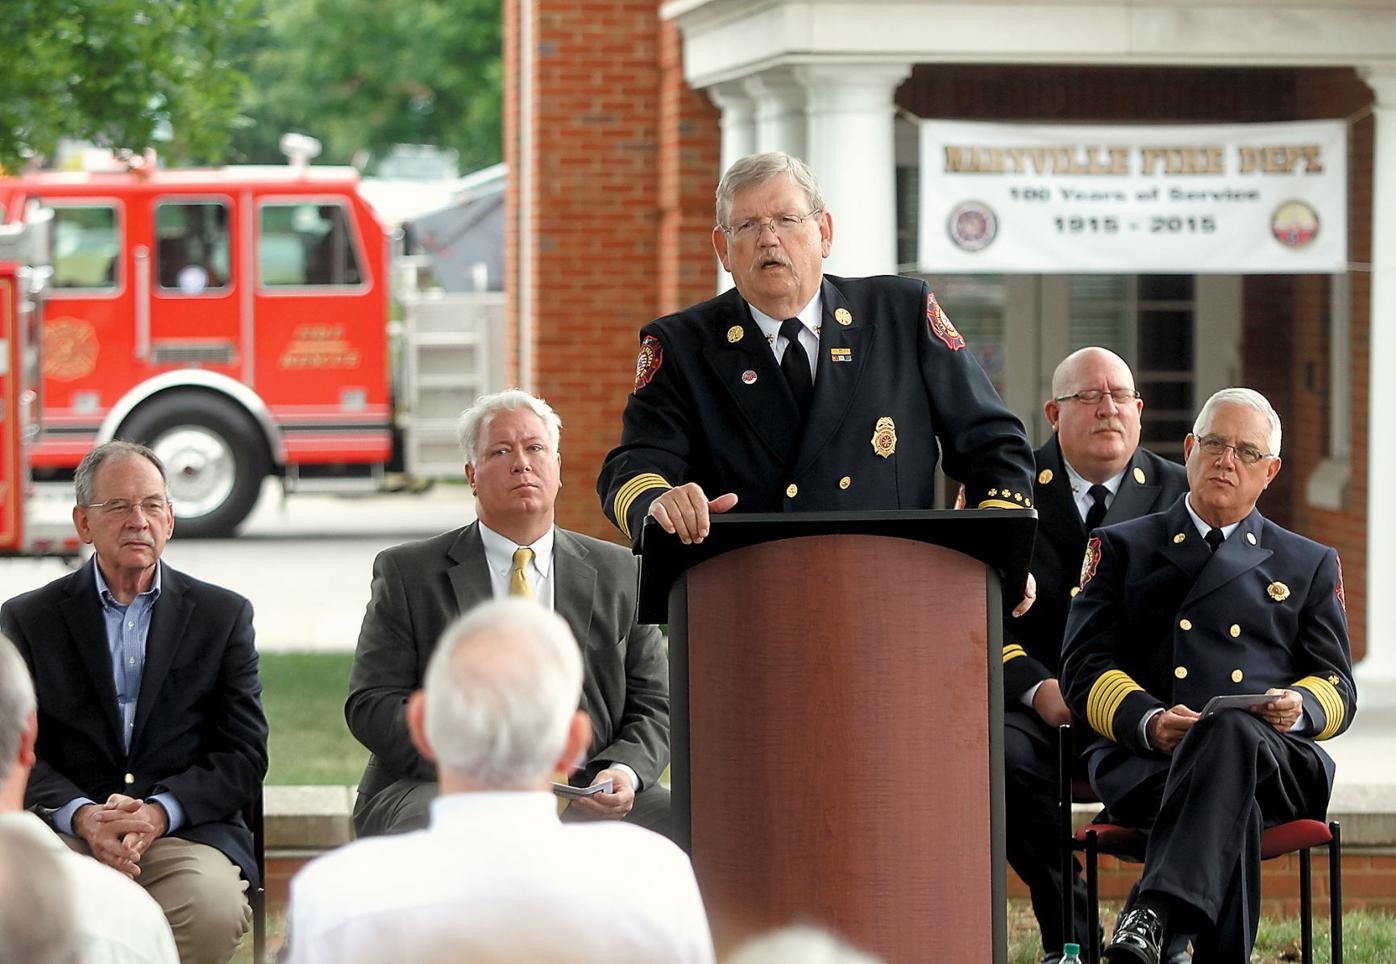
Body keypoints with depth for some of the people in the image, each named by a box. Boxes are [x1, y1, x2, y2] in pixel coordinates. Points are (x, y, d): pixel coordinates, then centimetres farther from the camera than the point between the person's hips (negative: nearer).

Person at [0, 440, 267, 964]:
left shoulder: (224, 615, 12)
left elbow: (244, 754, 5)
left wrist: (158, 813, -13)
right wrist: (83, 816, -17)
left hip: (185, 827, 1)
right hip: (65, 830, -1)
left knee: (214, 911, -33)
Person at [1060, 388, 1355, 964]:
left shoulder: (1309, 565, 26)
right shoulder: (1122, 548, 22)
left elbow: (1338, 688, 19)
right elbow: (1084, 668, 10)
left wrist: (1299, 707, -8)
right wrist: (1147, 721, -12)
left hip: (1275, 756, 0)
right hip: (1143, 761, 0)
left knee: (1230, 730, -41)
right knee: (1232, 805, -40)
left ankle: (1154, 916, -57)